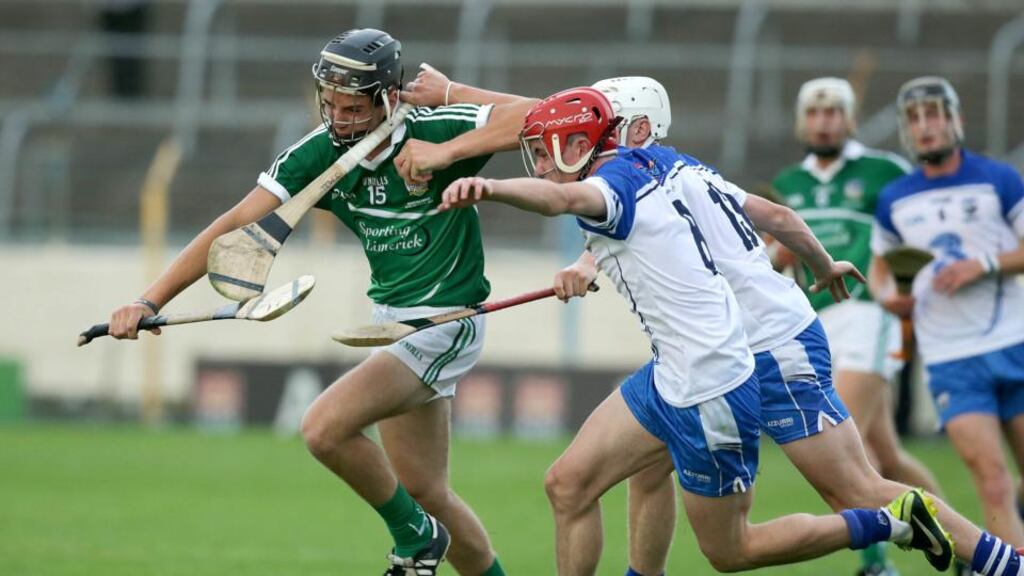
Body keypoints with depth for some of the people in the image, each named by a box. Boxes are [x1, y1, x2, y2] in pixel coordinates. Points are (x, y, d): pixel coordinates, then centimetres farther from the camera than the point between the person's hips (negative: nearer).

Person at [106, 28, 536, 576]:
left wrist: (449, 152, -33)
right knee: (425, 494, 13)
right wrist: (150, 300, -20)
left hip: (445, 322, -7)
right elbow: (237, 226, -11)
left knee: (324, 428, -21)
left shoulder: (435, 131, -20)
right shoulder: (318, 153, -8)